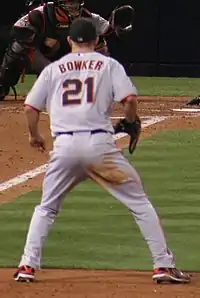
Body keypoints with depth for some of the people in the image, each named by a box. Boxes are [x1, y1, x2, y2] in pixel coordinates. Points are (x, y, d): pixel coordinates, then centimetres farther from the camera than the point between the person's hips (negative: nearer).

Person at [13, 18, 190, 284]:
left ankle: (28, 266, 9)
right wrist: (130, 122, 16)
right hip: (100, 144, -2)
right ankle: (163, 265, 0)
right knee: (140, 204, 6)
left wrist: (34, 135, 30)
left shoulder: (53, 69, 15)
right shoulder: (109, 65, 9)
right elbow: (129, 99, -4)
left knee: (46, 208, 20)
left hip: (65, 146, 2)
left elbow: (31, 107, 12)